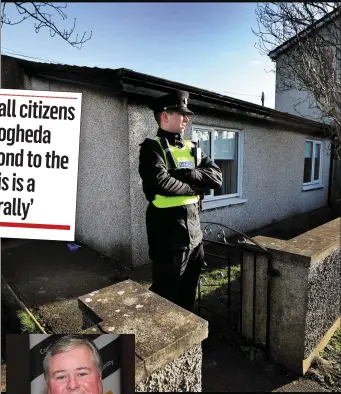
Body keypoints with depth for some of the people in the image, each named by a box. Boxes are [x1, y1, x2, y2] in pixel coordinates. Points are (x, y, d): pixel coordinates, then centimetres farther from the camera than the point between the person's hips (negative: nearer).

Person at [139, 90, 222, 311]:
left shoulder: (193, 148, 12)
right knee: (165, 296, 10)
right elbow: (161, 182, -26)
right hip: (169, 235, -7)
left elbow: (216, 177, 0)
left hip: (195, 234, 7)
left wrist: (184, 175, -15)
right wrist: (195, 186, -9)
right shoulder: (153, 147, -8)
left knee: (188, 295, 22)